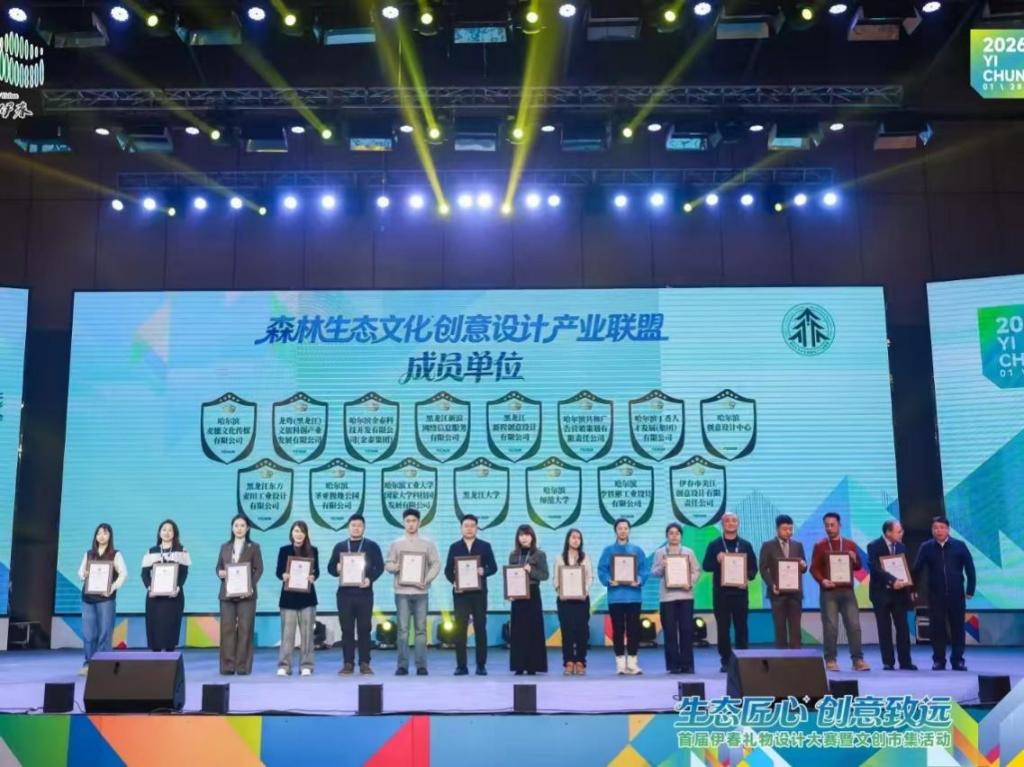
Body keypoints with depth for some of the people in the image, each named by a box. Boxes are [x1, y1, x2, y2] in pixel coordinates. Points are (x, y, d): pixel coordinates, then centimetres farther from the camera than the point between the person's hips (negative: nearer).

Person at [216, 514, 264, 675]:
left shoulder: (254, 547, 6)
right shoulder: (225, 547, 15)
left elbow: (259, 569, -1)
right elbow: (218, 567, 15)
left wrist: (250, 586, -14)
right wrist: (220, 573, -9)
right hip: (227, 593, 3)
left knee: (245, 629, -3)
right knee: (227, 628, 0)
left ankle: (243, 666, 2)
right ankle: (227, 665, 5)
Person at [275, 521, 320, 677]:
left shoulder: (313, 550, 6)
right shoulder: (284, 550, 4)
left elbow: (317, 571, 3)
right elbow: (279, 571, 0)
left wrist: (313, 577, -19)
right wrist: (283, 576, -22)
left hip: (307, 596, 1)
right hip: (289, 596, -1)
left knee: (306, 632, 2)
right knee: (287, 632, -2)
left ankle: (306, 666, 8)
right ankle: (284, 666, 4)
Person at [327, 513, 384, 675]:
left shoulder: (372, 546, 6)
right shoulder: (339, 546, 12)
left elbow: (379, 566, 1)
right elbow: (330, 567, 11)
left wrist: (370, 579, -16)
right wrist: (337, 569, -12)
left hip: (364, 593, -1)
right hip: (344, 593, 2)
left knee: (364, 629, 0)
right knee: (347, 629, 3)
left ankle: (364, 663, 5)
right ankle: (348, 663, 9)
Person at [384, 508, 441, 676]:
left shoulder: (428, 543, 7)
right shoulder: (396, 544, 8)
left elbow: (436, 564, 3)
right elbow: (387, 564, 7)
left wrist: (426, 580, -11)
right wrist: (397, 567, -15)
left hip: (420, 592, 0)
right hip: (402, 592, 0)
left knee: (421, 629, 1)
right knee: (403, 629, -1)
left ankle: (421, 666, 4)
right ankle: (402, 665, 3)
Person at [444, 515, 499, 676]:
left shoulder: (485, 546, 7)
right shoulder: (454, 547, 9)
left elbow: (493, 567, 4)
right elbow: (448, 569, 6)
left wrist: (483, 571, -17)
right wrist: (453, 582, -12)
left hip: (479, 592, 0)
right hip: (460, 592, 0)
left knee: (480, 628, 2)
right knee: (460, 629, -1)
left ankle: (481, 665, 8)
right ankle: (461, 665, 5)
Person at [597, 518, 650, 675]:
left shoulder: (637, 550, 9)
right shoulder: (608, 550, 6)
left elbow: (645, 569, 2)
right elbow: (601, 570, 0)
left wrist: (639, 580, -16)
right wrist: (608, 580, -18)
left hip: (633, 595, 1)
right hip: (616, 596, -1)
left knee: (633, 629, 2)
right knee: (618, 629, 3)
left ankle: (632, 662, 11)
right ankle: (620, 663, 10)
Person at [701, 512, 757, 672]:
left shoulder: (746, 545, 8)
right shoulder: (714, 545, 5)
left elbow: (754, 568, 8)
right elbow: (706, 566, 2)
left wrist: (747, 577, -12)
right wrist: (717, 561, -17)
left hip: (739, 591, 1)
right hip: (720, 592, -1)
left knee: (741, 626, 3)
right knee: (723, 627, 1)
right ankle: (726, 660, 8)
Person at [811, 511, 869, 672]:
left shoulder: (850, 544, 11)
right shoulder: (820, 546, 4)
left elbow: (858, 567, 15)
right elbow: (814, 568, 0)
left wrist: (854, 560, -8)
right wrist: (822, 580, -18)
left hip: (847, 590, 2)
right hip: (829, 592, -2)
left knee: (854, 625, -2)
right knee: (830, 627, -3)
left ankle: (858, 660, 4)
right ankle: (831, 660, 3)